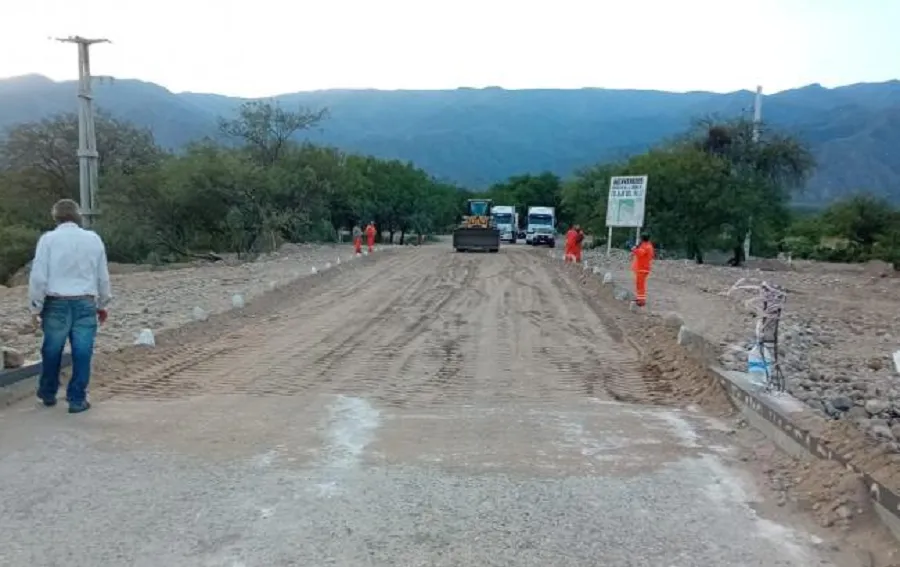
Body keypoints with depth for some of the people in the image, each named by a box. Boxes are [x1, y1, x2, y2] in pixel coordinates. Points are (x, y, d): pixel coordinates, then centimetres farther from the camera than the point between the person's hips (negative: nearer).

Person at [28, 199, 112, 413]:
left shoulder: (48, 239, -3)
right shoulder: (93, 238, 5)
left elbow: (38, 277, -6)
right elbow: (103, 277, 10)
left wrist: (36, 307, 4)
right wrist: (102, 304, 21)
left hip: (56, 303, -1)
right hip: (85, 303, 1)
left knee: (52, 351, 15)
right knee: (82, 353, 4)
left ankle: (48, 394, 31)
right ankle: (77, 400, 8)